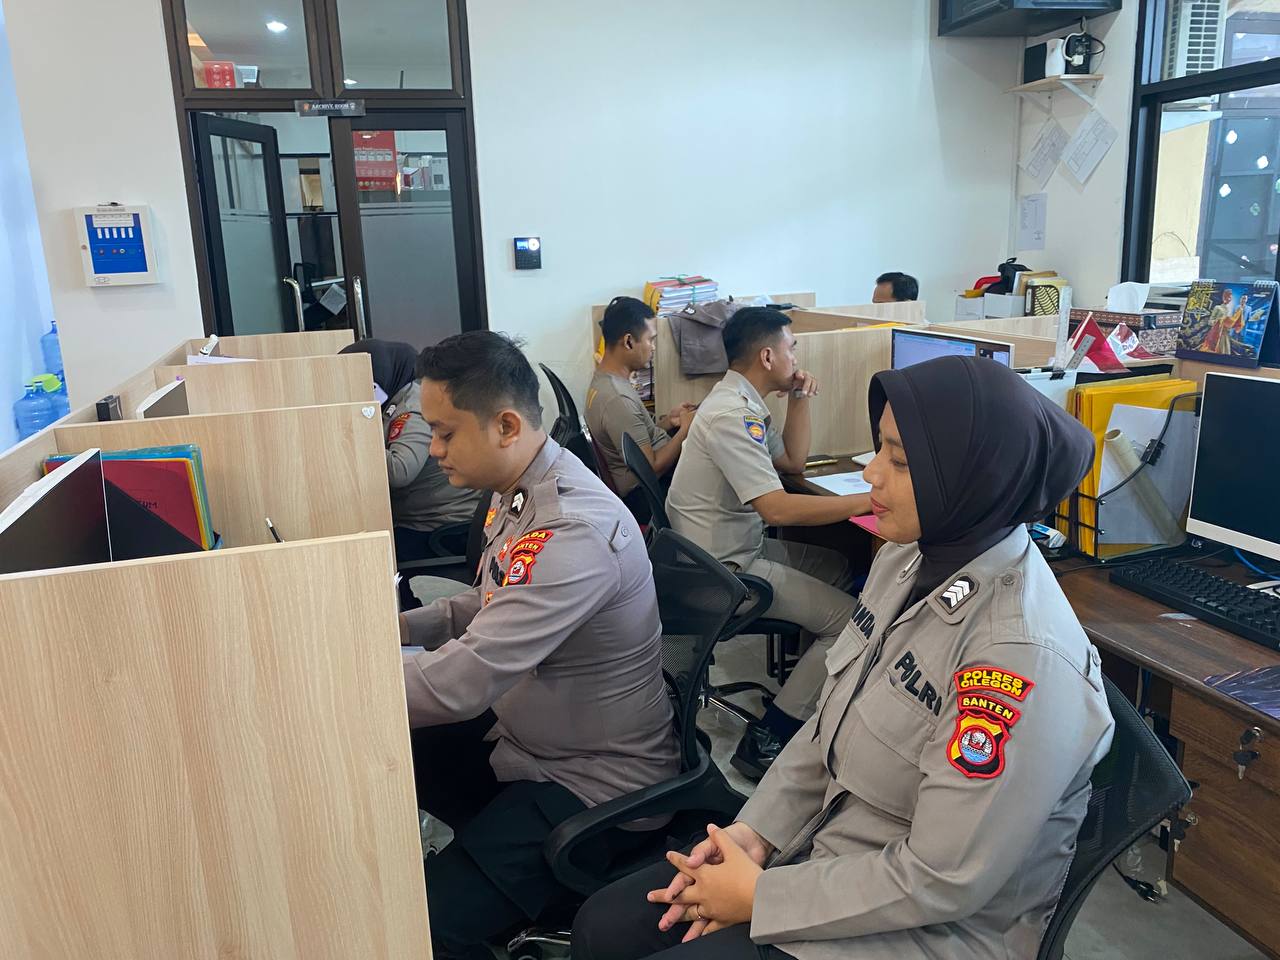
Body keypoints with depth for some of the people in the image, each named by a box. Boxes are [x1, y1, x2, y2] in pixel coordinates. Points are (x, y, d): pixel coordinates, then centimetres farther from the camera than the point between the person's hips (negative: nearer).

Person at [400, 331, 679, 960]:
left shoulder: (575, 531, -31)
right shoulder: (516, 492, -1)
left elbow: (466, 680, -33)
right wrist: (404, 625, 0)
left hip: (591, 780, -9)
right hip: (515, 731, 9)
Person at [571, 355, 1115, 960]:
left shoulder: (1026, 657, -28)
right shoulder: (906, 560, -3)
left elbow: (941, 883, -24)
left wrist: (757, 895, -16)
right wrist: (755, 831, -4)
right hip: (823, 843, 7)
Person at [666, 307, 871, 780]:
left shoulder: (742, 403, 10)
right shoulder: (732, 414, -24)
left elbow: (793, 460, 18)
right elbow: (777, 508, -31)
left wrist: (799, 398, 7)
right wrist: (869, 500, -27)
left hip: (734, 547, 11)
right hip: (722, 570, -11)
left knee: (839, 569, 19)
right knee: (850, 619, -10)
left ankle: (811, 674, 26)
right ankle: (763, 745, -8)